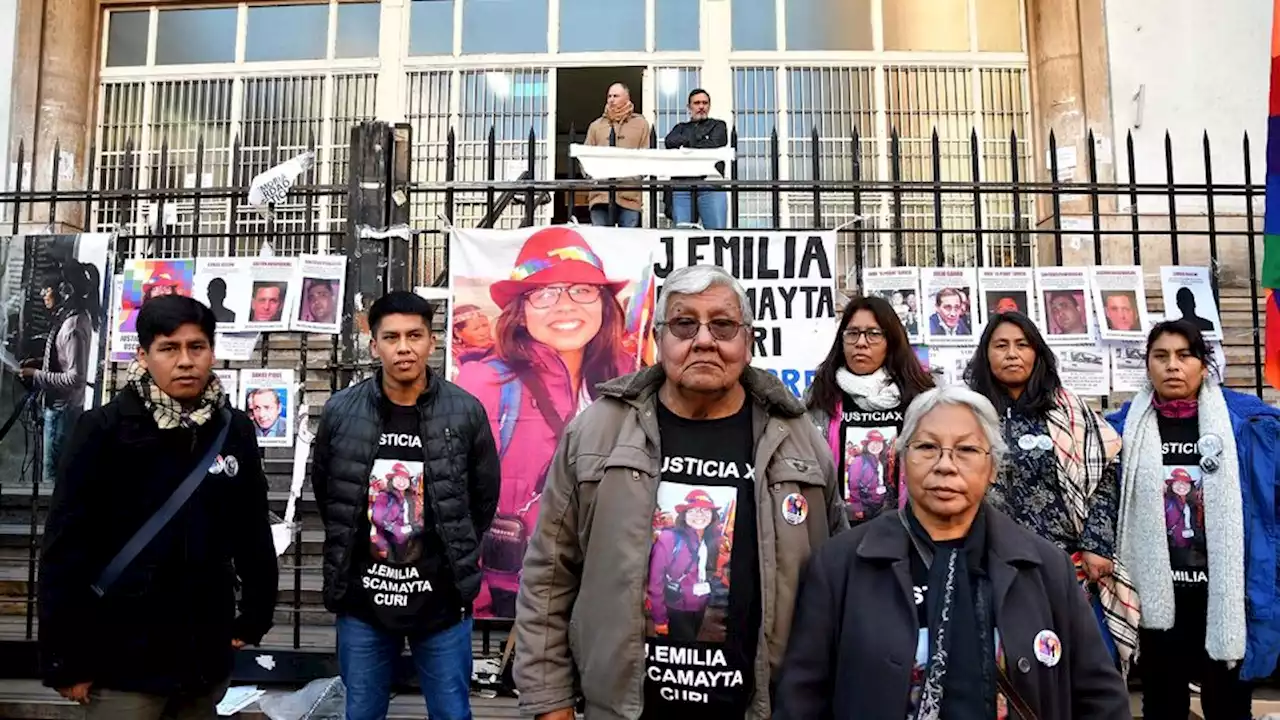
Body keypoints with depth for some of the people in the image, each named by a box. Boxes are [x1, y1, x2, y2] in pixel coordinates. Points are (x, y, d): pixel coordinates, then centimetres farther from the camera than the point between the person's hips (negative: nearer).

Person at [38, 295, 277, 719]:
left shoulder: (235, 430, 0)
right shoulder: (104, 429, -9)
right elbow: (65, 545, -8)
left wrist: (256, 615, 9)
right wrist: (65, 659, -8)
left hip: (207, 657, 3)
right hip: (123, 661, -3)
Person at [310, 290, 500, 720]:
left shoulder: (466, 412, -8)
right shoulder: (340, 412, -5)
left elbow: (485, 496, 4)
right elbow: (323, 490, 10)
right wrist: (347, 552, 12)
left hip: (442, 601, -1)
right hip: (361, 602, 1)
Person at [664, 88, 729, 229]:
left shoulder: (718, 126, 21)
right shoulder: (681, 127, 27)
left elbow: (713, 145, 1)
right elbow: (670, 141, 5)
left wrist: (685, 146, 7)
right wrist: (696, 138, -2)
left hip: (711, 186, -2)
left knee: (717, 232, -13)